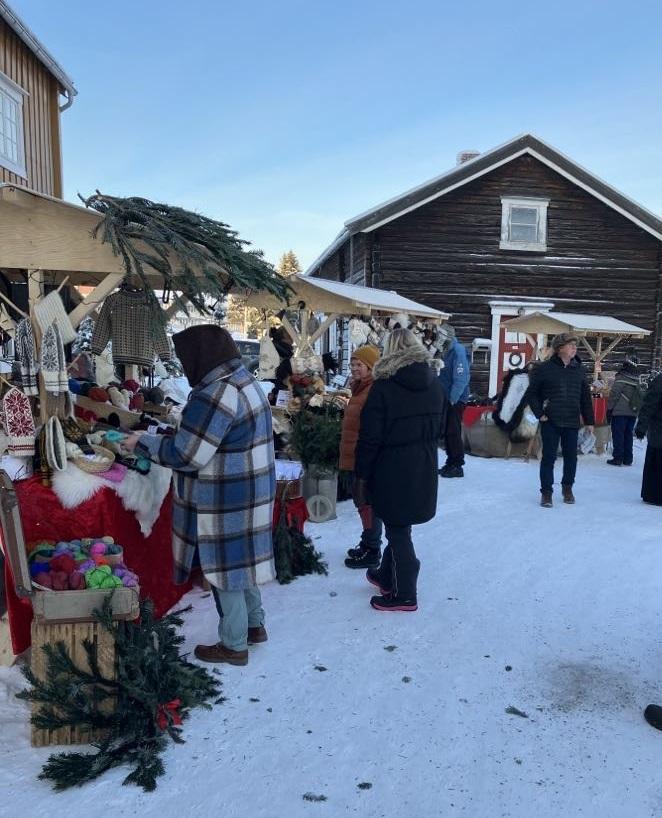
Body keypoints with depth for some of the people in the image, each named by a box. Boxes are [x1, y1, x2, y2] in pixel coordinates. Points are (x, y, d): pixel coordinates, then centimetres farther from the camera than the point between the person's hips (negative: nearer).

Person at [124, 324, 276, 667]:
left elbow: (186, 456, -22)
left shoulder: (216, 395, -24)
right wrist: (184, 423, 15)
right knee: (240, 560, 22)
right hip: (247, 494, 9)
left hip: (225, 503, -9)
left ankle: (233, 645, 21)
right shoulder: (245, 382, 7)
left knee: (224, 567, 5)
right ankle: (254, 624, 38)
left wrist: (142, 442, -9)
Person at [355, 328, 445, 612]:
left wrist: (362, 476, -6)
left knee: (398, 529, 5)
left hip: (392, 469, -6)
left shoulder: (384, 387, -14)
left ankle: (404, 595, 15)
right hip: (424, 469, 6)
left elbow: (370, 438, -14)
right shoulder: (434, 384, 5)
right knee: (399, 526, 19)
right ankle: (386, 576, 35)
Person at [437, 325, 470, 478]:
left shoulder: (458, 351, -16)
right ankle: (450, 463, 21)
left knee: (453, 432, -4)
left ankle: (457, 466, 5)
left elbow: (461, 378, -22)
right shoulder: (446, 350, 11)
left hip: (456, 399, -9)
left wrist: (453, 399, -22)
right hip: (447, 398, 9)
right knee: (447, 432, 12)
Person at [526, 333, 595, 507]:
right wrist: (540, 413, -7)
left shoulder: (579, 369, 6)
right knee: (549, 457, 0)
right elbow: (532, 394, 1)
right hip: (550, 422, -3)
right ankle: (546, 492, 10)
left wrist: (589, 421, 10)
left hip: (572, 423, 4)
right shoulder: (544, 369, -5)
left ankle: (567, 487, 30)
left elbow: (585, 397, 11)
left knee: (571, 457, 10)